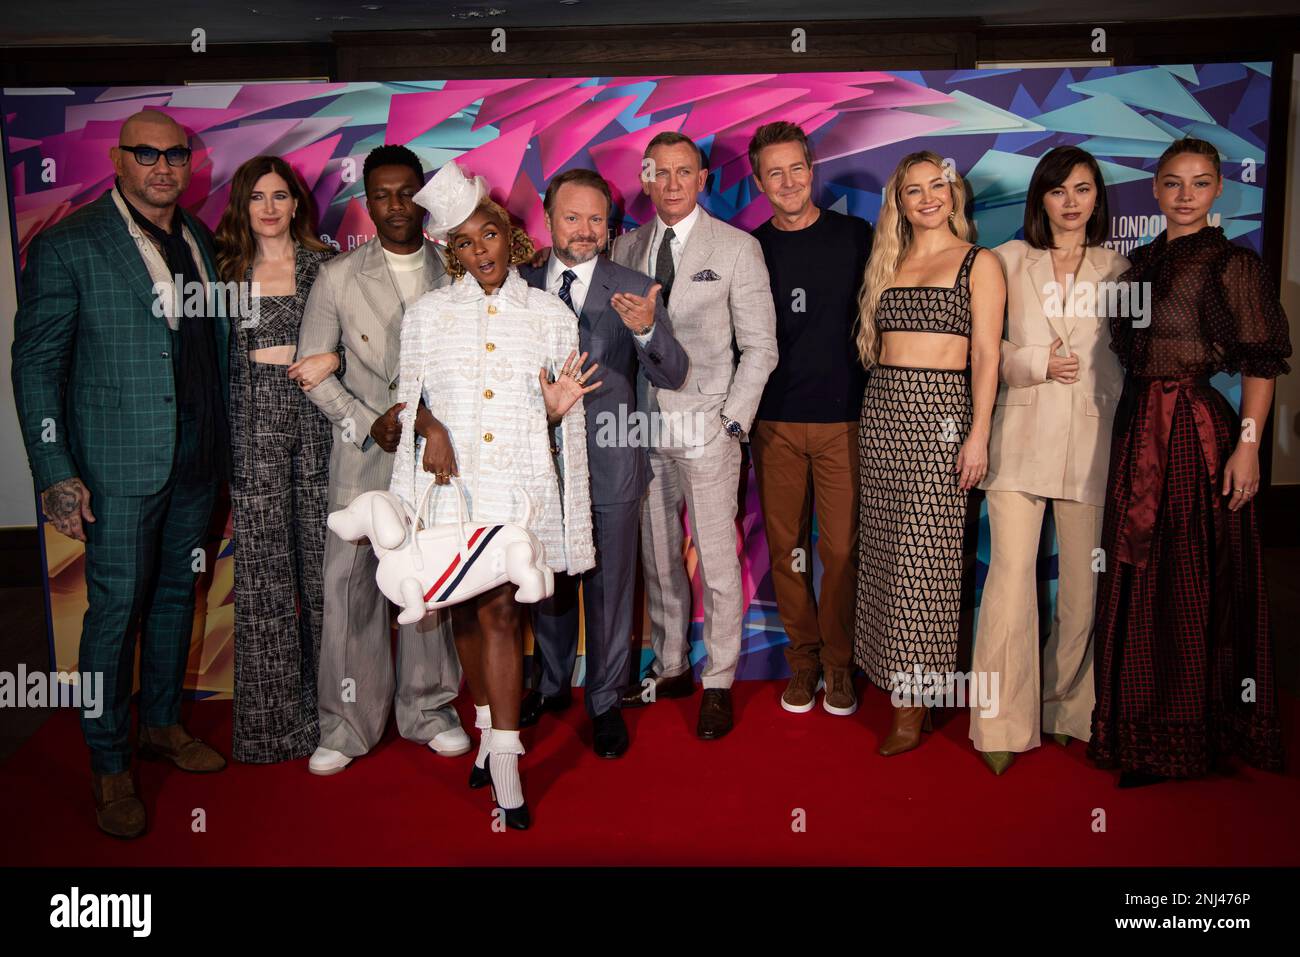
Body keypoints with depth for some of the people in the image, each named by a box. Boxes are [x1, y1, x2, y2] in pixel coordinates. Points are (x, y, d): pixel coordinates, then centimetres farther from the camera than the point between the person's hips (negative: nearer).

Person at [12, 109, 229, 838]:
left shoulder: (200, 239, 9)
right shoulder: (69, 246, -7)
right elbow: (36, 363, -8)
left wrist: (226, 439, 7)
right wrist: (56, 474, -14)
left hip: (198, 456, 5)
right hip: (122, 461, -5)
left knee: (177, 593, 16)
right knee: (117, 607, 2)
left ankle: (164, 723, 35)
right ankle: (111, 766, 19)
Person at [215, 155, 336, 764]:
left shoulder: (324, 266, 7)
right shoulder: (227, 270, 9)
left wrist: (329, 359, -11)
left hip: (316, 422, 0)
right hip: (253, 428, 0)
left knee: (322, 557, 2)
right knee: (262, 568, 1)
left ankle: (329, 706, 15)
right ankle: (272, 717, 13)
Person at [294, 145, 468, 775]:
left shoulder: (455, 276, 5)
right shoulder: (337, 278, 3)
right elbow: (313, 370, 2)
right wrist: (367, 425, -9)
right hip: (363, 453, -1)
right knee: (350, 581, 0)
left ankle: (427, 708, 24)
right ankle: (348, 723, 14)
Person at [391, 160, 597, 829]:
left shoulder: (549, 313, 8)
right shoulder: (428, 313, 9)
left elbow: (557, 413, 14)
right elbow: (410, 395, 12)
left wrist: (557, 408, -9)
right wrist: (431, 430, -8)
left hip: (518, 478, -2)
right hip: (450, 475, 2)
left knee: (501, 609, -7)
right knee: (465, 609, 9)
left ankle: (505, 764, -2)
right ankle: (490, 727, 29)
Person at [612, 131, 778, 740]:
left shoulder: (737, 248, 1)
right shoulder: (626, 247, 11)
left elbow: (759, 346, 0)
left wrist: (733, 421, -8)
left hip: (706, 428, -3)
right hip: (644, 425, 4)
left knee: (717, 563, 0)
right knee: (657, 558, 11)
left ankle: (718, 684, 14)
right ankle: (670, 668, 27)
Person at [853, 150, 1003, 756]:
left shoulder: (978, 263, 2)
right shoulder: (887, 263, 16)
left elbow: (985, 356, -4)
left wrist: (978, 434, -12)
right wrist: (871, 419, 8)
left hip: (940, 412, -5)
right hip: (882, 409, 5)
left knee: (925, 552, -4)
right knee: (885, 547, 7)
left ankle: (914, 701, 5)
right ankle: (898, 679, 20)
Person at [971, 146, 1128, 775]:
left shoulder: (1117, 268, 12)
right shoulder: (1009, 261, 9)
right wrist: (1038, 364, -7)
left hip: (1090, 439, 2)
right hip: (1021, 435, -1)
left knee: (1083, 581, 4)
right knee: (1011, 574, -9)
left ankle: (1068, 709, 22)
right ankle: (1003, 723, 0)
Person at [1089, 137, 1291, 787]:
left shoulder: (1232, 263, -5)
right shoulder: (1140, 261, 13)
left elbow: (1261, 363, -9)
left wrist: (1248, 445, -16)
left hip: (1195, 428, -6)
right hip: (1137, 426, 6)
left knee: (1194, 576, 1)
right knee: (1138, 575, 11)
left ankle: (1194, 731, 16)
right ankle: (1144, 726, 26)